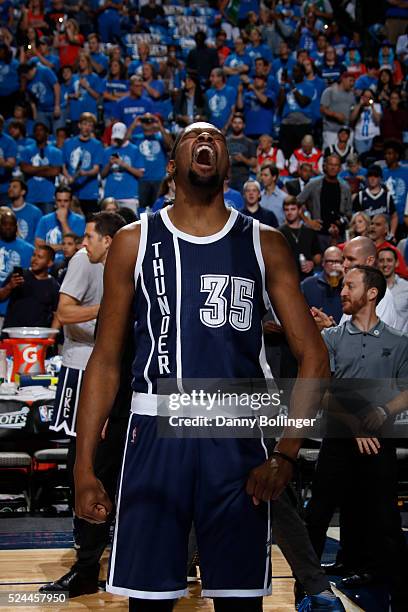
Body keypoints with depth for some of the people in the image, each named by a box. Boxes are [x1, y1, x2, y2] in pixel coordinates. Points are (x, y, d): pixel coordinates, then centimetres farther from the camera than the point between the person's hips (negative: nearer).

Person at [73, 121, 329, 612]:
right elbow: (106, 360, 6)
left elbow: (313, 357, 3)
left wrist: (285, 455, -8)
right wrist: (84, 465, -1)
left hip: (237, 437, 1)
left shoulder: (264, 244, 6)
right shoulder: (135, 241, 6)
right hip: (155, 431, 0)